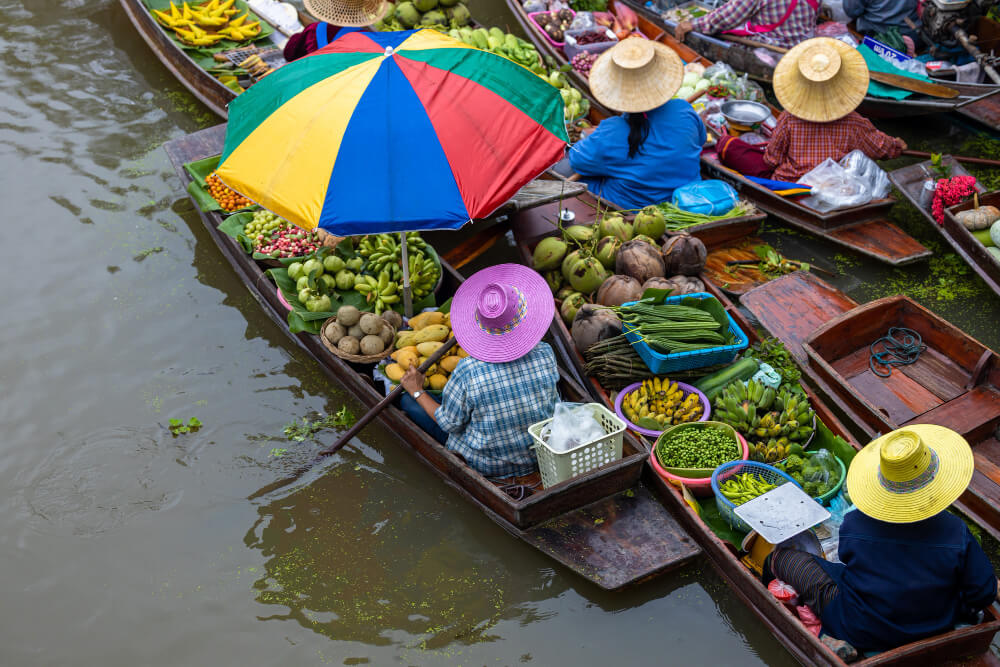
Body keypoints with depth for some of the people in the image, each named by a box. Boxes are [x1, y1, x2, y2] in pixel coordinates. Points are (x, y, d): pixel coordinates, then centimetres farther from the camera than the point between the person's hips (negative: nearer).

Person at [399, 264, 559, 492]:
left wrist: (418, 392, 1)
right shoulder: (545, 355, -19)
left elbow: (450, 423, -14)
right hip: (540, 455, 4)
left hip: (486, 463, -4)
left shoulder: (467, 372, -28)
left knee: (407, 401, 9)